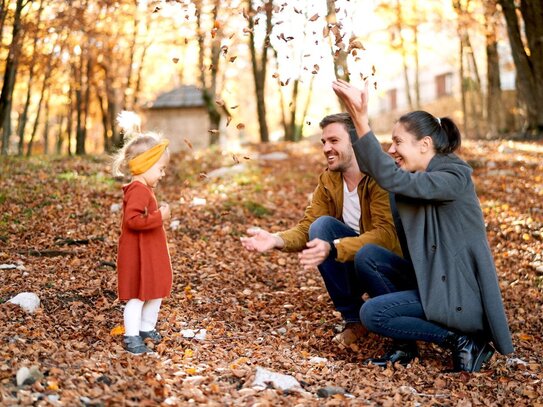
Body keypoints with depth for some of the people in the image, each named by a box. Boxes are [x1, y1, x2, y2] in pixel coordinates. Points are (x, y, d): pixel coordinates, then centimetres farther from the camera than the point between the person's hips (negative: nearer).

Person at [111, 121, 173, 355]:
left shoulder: (145, 189, 12)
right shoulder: (138, 190, -22)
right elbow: (133, 220, -32)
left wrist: (159, 212, 8)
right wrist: (159, 216, -29)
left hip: (151, 253, 11)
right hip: (138, 255, -11)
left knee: (156, 291, 20)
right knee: (137, 296, -2)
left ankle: (147, 328, 36)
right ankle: (131, 337, 8)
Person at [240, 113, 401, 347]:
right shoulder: (328, 180, -1)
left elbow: (386, 234, -33)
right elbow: (307, 227, -6)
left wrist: (332, 248, -47)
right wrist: (276, 240, -28)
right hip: (350, 264, 6)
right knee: (321, 225, -20)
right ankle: (353, 319, -8)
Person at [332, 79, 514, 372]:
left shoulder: (453, 176, -17)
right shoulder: (419, 178, 9)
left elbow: (393, 180, -31)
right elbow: (370, 167, 3)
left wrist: (361, 121, -34)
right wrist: (356, 116, -6)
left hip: (461, 297, -9)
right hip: (432, 280, 9)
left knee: (372, 313, -15)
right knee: (368, 256, -7)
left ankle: (461, 341, -4)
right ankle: (405, 345, 1)